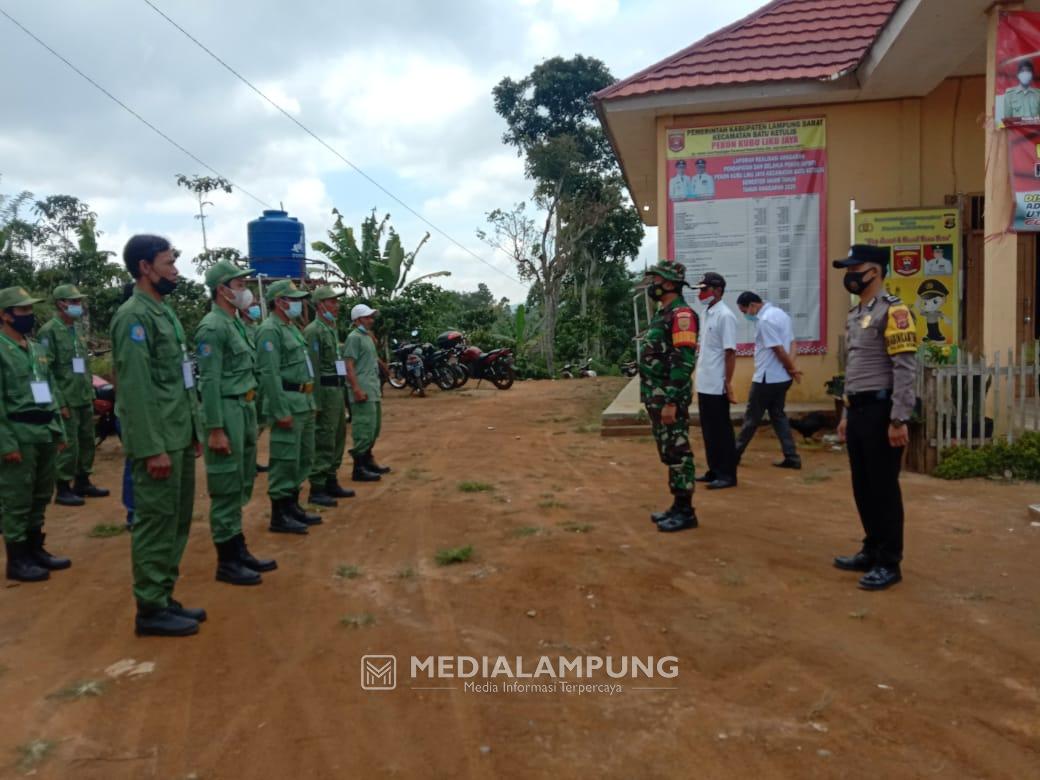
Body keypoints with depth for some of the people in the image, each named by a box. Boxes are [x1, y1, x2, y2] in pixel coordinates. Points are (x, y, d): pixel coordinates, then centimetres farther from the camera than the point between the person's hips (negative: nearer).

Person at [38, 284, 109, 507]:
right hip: (67, 401, -8)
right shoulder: (49, 331, -10)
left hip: (85, 399, 8)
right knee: (68, 445, -5)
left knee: (86, 442, 14)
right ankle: (63, 489, 5)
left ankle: (83, 482, 25)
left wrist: (91, 393, 17)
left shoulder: (76, 331, 16)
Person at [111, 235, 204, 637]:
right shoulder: (133, 316, -13)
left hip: (180, 437, 9)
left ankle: (164, 597, 27)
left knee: (177, 520, 15)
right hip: (158, 441, -9)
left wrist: (194, 430, 16)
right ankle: (151, 610, 11)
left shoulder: (166, 312, 15)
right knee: (156, 521, -1)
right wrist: (153, 448, -21)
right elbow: (136, 388, -19)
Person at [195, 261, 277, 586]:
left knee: (241, 484, 15)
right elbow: (209, 382, -18)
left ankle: (239, 549, 26)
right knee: (226, 488, -2)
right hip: (226, 410, -10)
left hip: (245, 408, 10)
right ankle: (226, 561, 7)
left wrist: (250, 411, 16)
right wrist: (215, 430, -21)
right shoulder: (212, 327, -14)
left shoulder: (237, 322, 14)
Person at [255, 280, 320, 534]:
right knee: (285, 461, -4)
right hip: (287, 403, -10)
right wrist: (281, 411, -22)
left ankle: (293, 506, 26)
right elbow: (270, 374, -19)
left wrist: (310, 401, 17)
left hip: (304, 402, 10)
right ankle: (279, 515, 5)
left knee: (303, 458, 15)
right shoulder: (270, 330, -12)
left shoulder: (292, 327, 17)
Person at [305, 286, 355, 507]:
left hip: (337, 390, 9)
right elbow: (313, 369, -17)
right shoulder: (313, 331, -12)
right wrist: (317, 401, -20)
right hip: (325, 391, -9)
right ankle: (317, 489, 0)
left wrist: (341, 393, 17)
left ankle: (331, 482, 24)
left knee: (338, 439, 14)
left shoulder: (332, 329, 16)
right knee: (323, 441, -6)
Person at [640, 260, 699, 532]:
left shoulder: (681, 314, -14)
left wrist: (671, 402, -24)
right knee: (668, 454, 13)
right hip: (657, 397, 10)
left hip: (669, 399, -10)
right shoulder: (662, 313, 17)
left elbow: (683, 361, -21)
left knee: (678, 453, -4)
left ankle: (685, 511, 4)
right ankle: (677, 506, 22)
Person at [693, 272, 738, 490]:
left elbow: (730, 352, -16)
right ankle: (714, 471, 23)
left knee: (721, 430, -1)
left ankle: (727, 474, 7)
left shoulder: (725, 316, -14)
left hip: (716, 385, -9)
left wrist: (728, 382, -17)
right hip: (703, 383, 9)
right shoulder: (706, 314, 13)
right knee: (708, 430, 14)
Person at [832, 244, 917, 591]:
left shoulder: (892, 311, -12)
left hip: (881, 410, -9)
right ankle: (872, 551, 27)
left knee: (883, 488, -1)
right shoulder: (855, 315, 17)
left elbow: (905, 368, -18)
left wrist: (898, 420, -22)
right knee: (862, 486, 14)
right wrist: (846, 414, 21)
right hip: (858, 410, 9)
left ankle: (889, 563, 9)